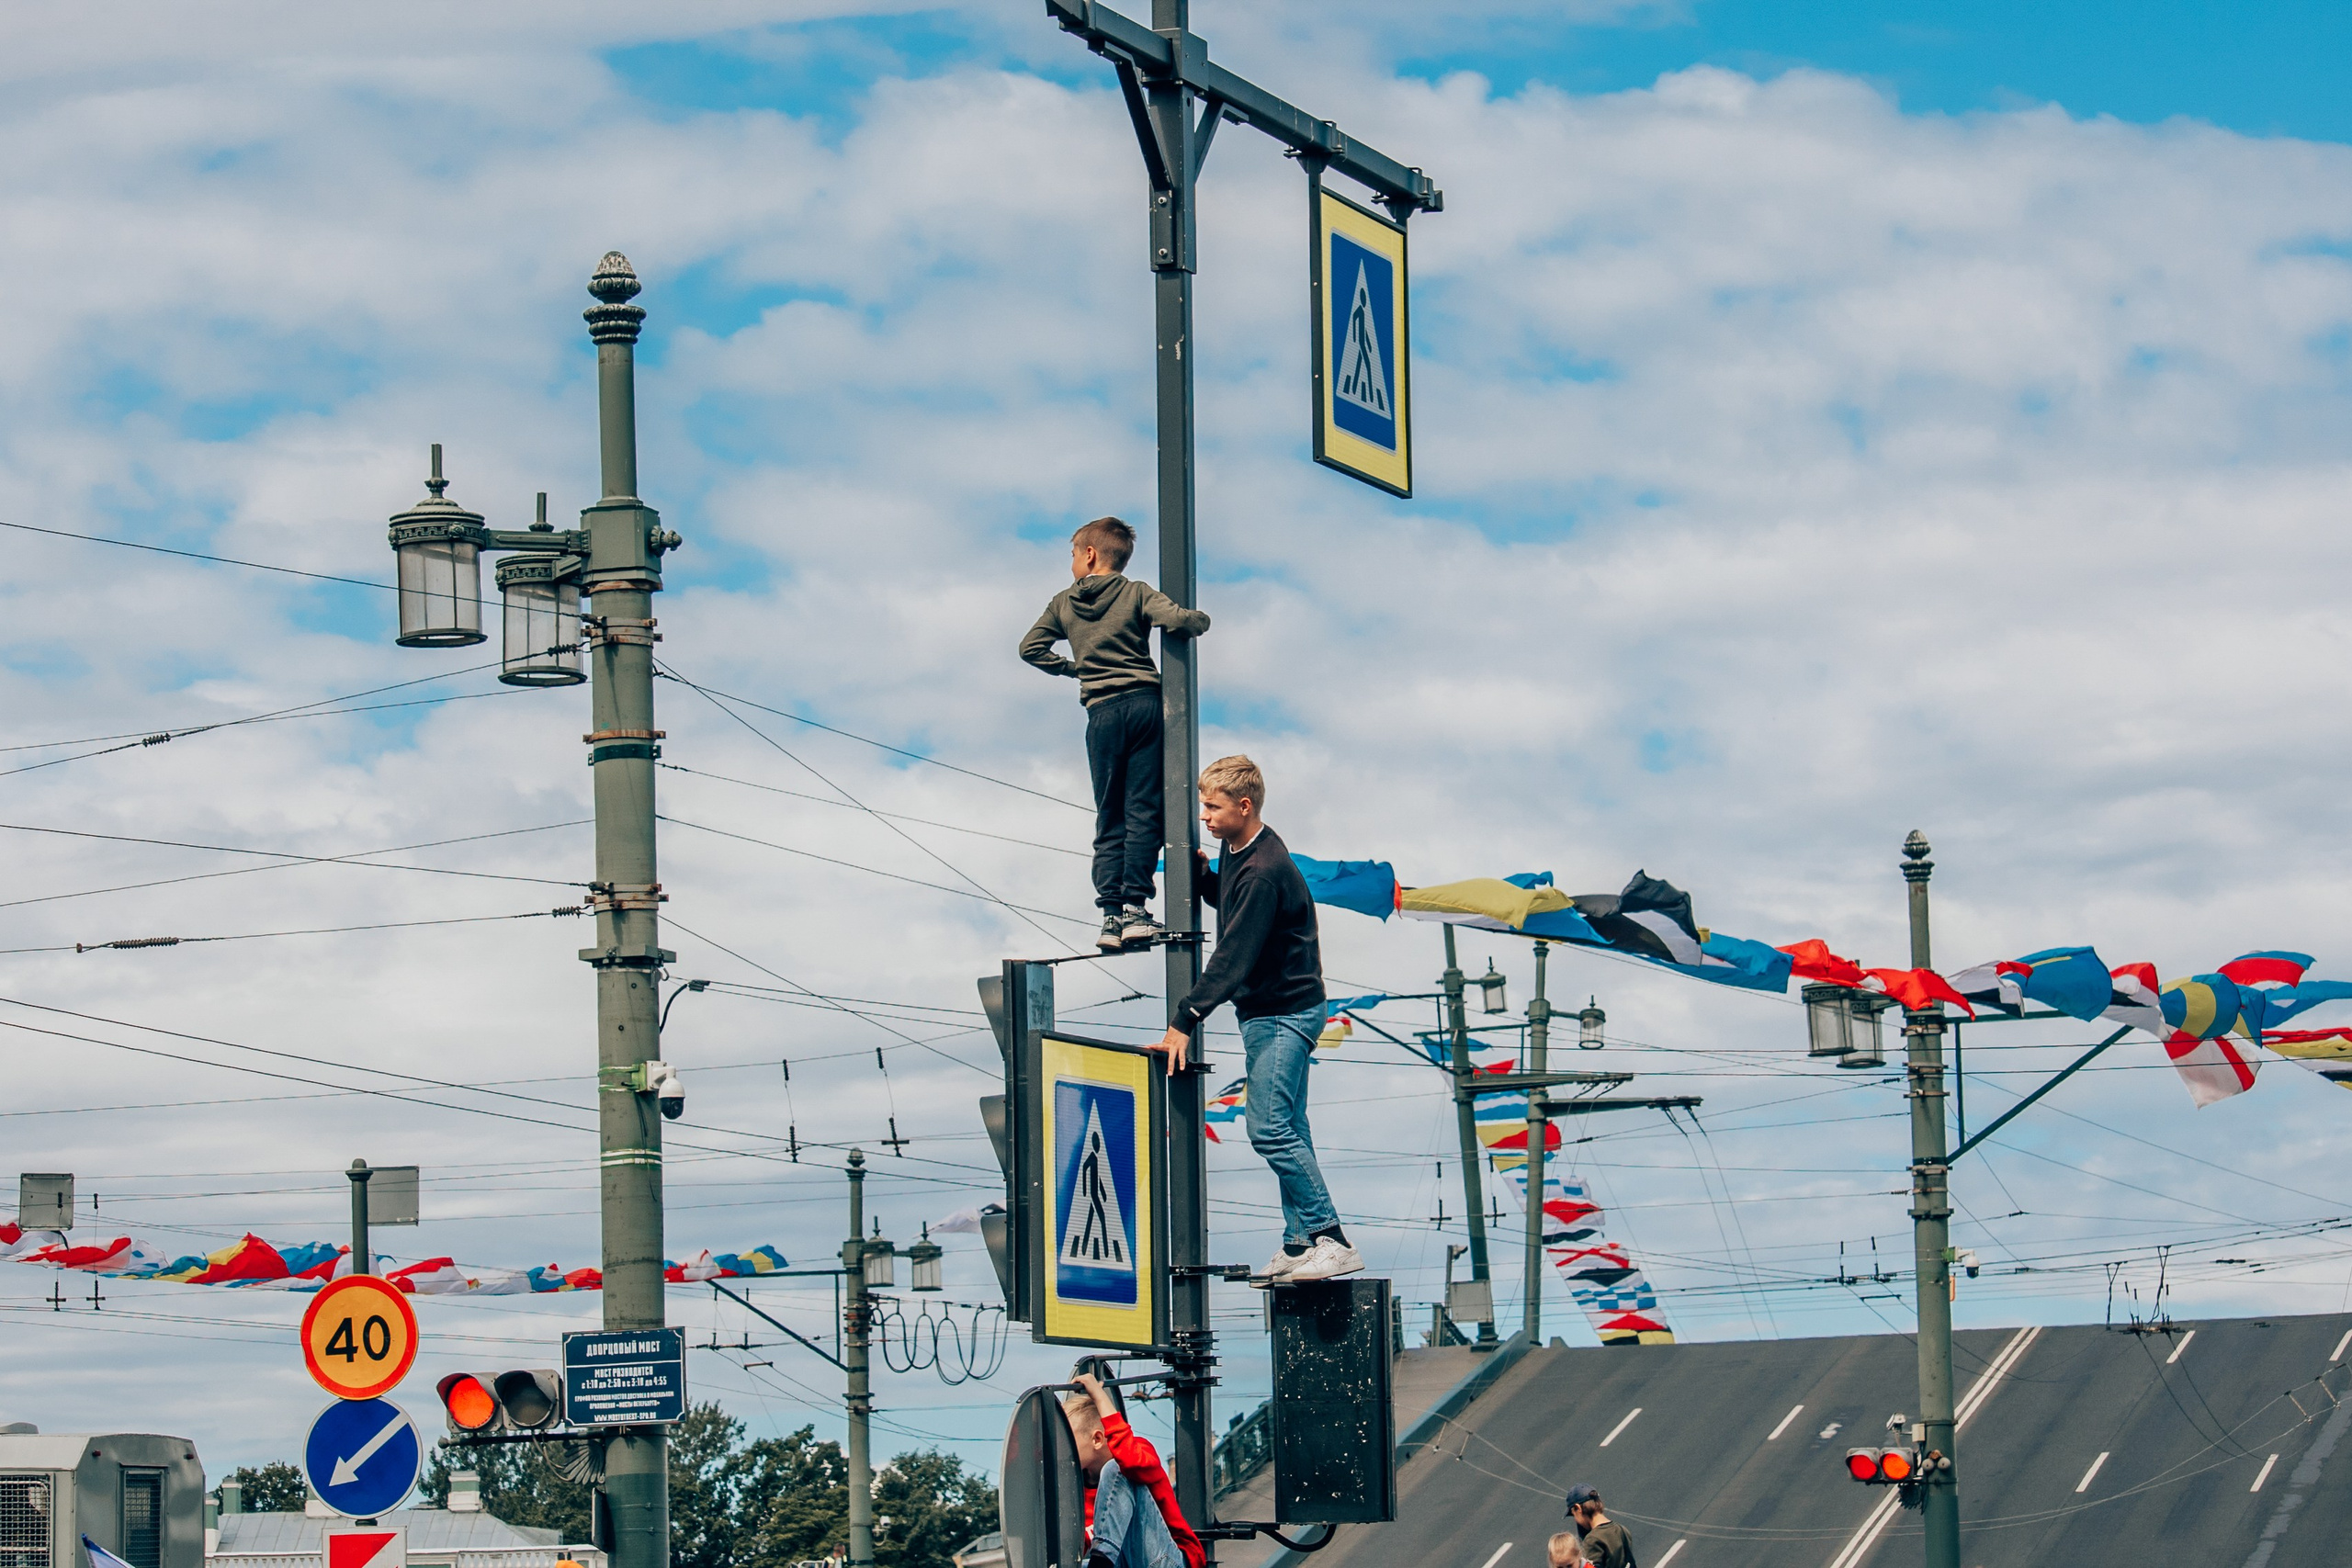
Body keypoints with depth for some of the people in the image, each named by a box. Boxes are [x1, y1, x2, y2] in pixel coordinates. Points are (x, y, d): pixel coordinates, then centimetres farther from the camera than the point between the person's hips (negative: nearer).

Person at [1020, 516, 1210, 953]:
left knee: (1110, 819, 6)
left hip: (1102, 715, 2)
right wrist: (1199, 619, 11)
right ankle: (1135, 908, -14)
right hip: (1144, 703, -2)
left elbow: (1031, 647, 11)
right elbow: (1179, 621, -11)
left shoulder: (1064, 603, 12)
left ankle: (1111, 916, -3)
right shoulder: (1137, 594, 4)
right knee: (1143, 810, -3)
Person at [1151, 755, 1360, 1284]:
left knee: (1270, 1128, -15)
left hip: (1284, 1014, -10)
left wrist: (1185, 1022, -28)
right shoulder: (1238, 851, 7)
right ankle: (1299, 1243, 13)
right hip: (1266, 1011, 10)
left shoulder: (1264, 872, -24)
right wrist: (1201, 874, 5)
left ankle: (1332, 1241, -14)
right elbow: (1228, 901, 26)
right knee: (1287, 1130, 10)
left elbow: (1233, 959, -27)